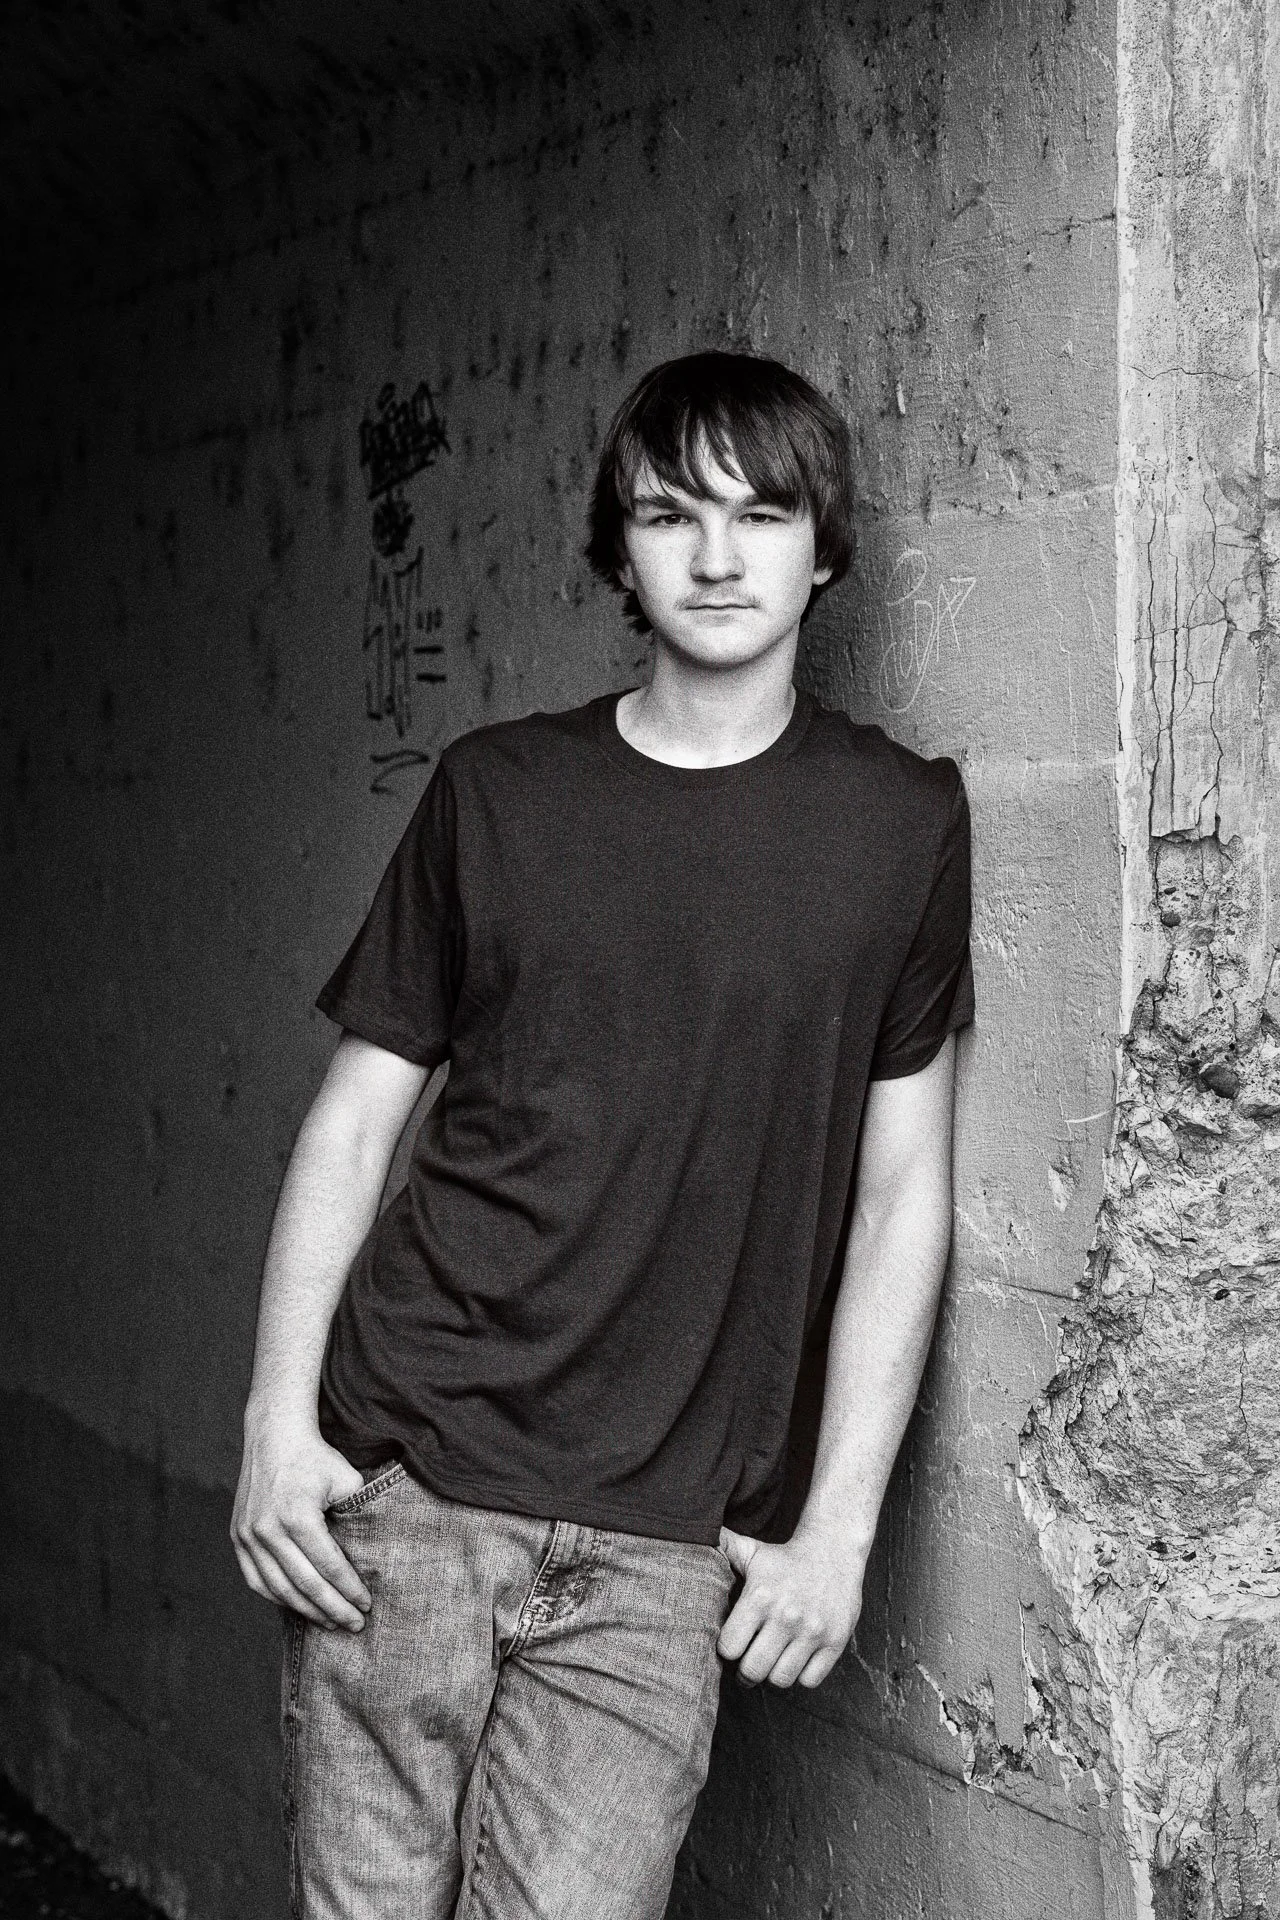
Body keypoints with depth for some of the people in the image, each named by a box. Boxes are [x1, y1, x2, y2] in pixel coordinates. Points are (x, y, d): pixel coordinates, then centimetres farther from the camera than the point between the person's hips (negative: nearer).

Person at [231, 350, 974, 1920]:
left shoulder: (902, 823, 4)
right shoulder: (495, 792, 6)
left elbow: (902, 1189, 5)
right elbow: (353, 1121, 8)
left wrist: (837, 1527, 0)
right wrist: (276, 1418, -1)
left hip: (668, 1544, 0)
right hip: (401, 1483, 1)